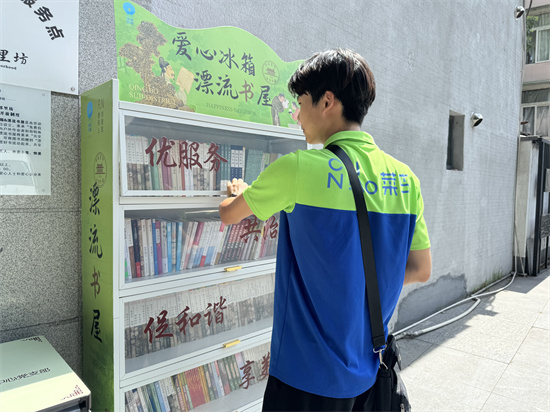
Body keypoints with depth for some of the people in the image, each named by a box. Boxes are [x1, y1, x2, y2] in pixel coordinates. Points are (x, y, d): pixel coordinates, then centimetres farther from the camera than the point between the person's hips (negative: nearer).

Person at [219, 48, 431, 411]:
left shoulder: (299, 168, -20)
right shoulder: (405, 179, -3)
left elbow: (228, 215, -4)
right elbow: (420, 270, 5)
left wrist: (239, 194, 17)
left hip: (310, 374, -5)